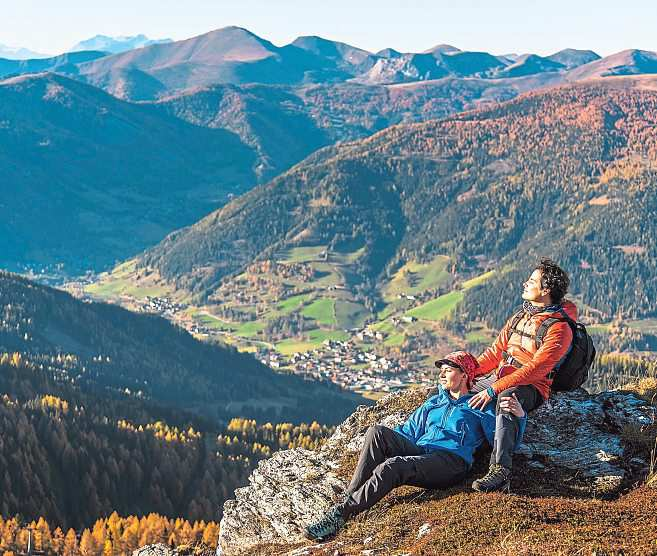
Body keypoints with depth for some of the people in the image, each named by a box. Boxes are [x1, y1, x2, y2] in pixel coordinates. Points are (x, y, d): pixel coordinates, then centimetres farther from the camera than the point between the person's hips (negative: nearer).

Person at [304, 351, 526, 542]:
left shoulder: (479, 407, 15)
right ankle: (350, 496, -30)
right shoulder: (433, 403, 33)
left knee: (392, 466, -33)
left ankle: (342, 513, -37)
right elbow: (408, 431, 35)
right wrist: (387, 444, 15)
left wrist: (519, 416, -16)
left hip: (452, 462, -6)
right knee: (377, 432, -21)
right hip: (419, 453, 6)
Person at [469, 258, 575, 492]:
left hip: (528, 388, -9)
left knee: (507, 398, -41)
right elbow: (495, 352, 16)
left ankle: (500, 471, -49)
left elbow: (535, 369, -21)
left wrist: (493, 390, -27)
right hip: (497, 377, 9)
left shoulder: (558, 329, -11)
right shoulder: (521, 317, 16)